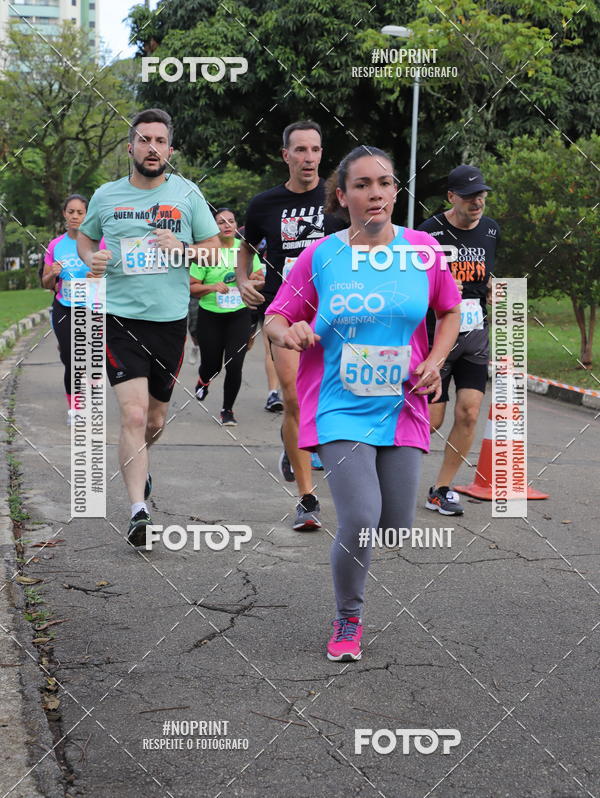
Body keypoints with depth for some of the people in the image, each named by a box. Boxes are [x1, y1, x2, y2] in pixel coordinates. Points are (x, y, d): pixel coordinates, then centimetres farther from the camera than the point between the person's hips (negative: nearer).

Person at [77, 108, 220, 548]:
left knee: (155, 419, 15)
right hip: (121, 318, -2)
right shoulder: (106, 196, 4)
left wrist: (182, 249, -13)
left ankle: (136, 461, 48)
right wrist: (91, 258, -3)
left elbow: (214, 247, 7)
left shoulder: (187, 194, 3)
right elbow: (85, 237, 20)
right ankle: (139, 509, -13)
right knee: (134, 414, -16)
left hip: (171, 318, 2)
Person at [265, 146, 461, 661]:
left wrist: (434, 362, 1)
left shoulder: (423, 250, 2)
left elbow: (450, 312, 16)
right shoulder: (320, 256, -2)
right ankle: (348, 620, 7)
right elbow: (275, 318, 5)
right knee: (360, 520, -17)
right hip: (339, 411, -2)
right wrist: (287, 332, -18)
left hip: (402, 411, 2)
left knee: (398, 530, 2)